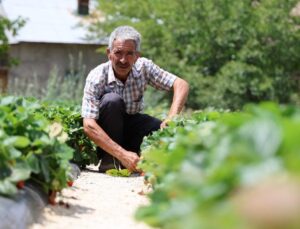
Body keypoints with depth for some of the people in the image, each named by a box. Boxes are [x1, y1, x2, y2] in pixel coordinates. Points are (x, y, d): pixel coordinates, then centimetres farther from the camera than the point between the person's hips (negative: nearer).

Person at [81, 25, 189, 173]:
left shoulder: (143, 67, -18)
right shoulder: (96, 77, -28)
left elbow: (181, 85, -20)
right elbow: (89, 126, -34)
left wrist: (172, 119, -38)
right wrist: (122, 154, -43)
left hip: (132, 122, 3)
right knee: (112, 100, -34)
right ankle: (109, 159, -19)